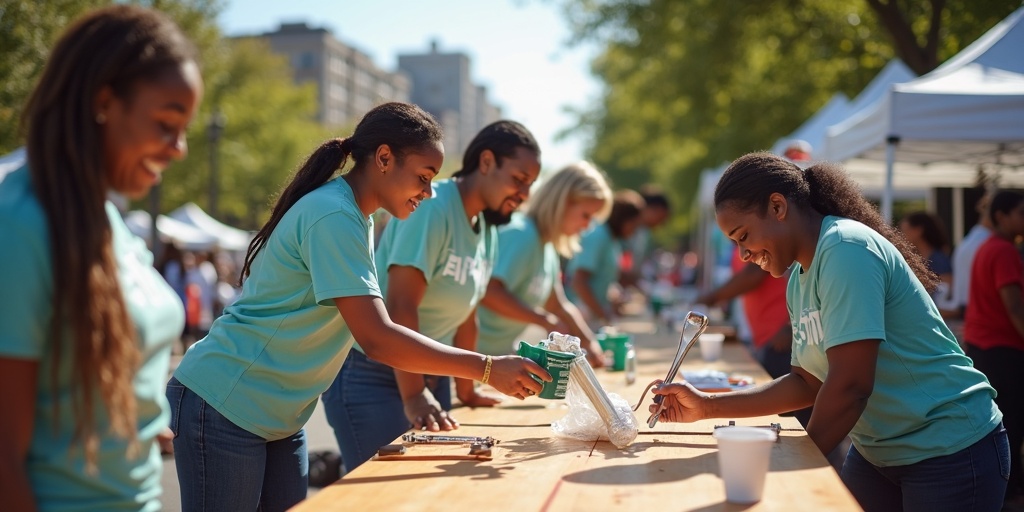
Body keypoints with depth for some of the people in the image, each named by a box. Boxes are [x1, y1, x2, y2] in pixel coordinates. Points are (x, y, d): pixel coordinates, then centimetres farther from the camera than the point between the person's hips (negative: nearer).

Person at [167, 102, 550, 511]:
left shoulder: (356, 217, 9)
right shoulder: (333, 217, -21)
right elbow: (377, 339, -28)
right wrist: (486, 369, -25)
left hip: (278, 418, 9)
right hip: (225, 407, -9)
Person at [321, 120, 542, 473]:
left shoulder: (488, 228, 8)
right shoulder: (432, 207, -19)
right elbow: (400, 306, -26)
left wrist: (466, 390, 20)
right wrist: (413, 396, -31)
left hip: (430, 377, 9)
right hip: (371, 377, -8)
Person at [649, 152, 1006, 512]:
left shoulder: (846, 250, -21)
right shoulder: (799, 280, 5)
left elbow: (849, 385, -25)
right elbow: (808, 383, 8)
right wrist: (708, 407, 2)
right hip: (877, 451, 7)